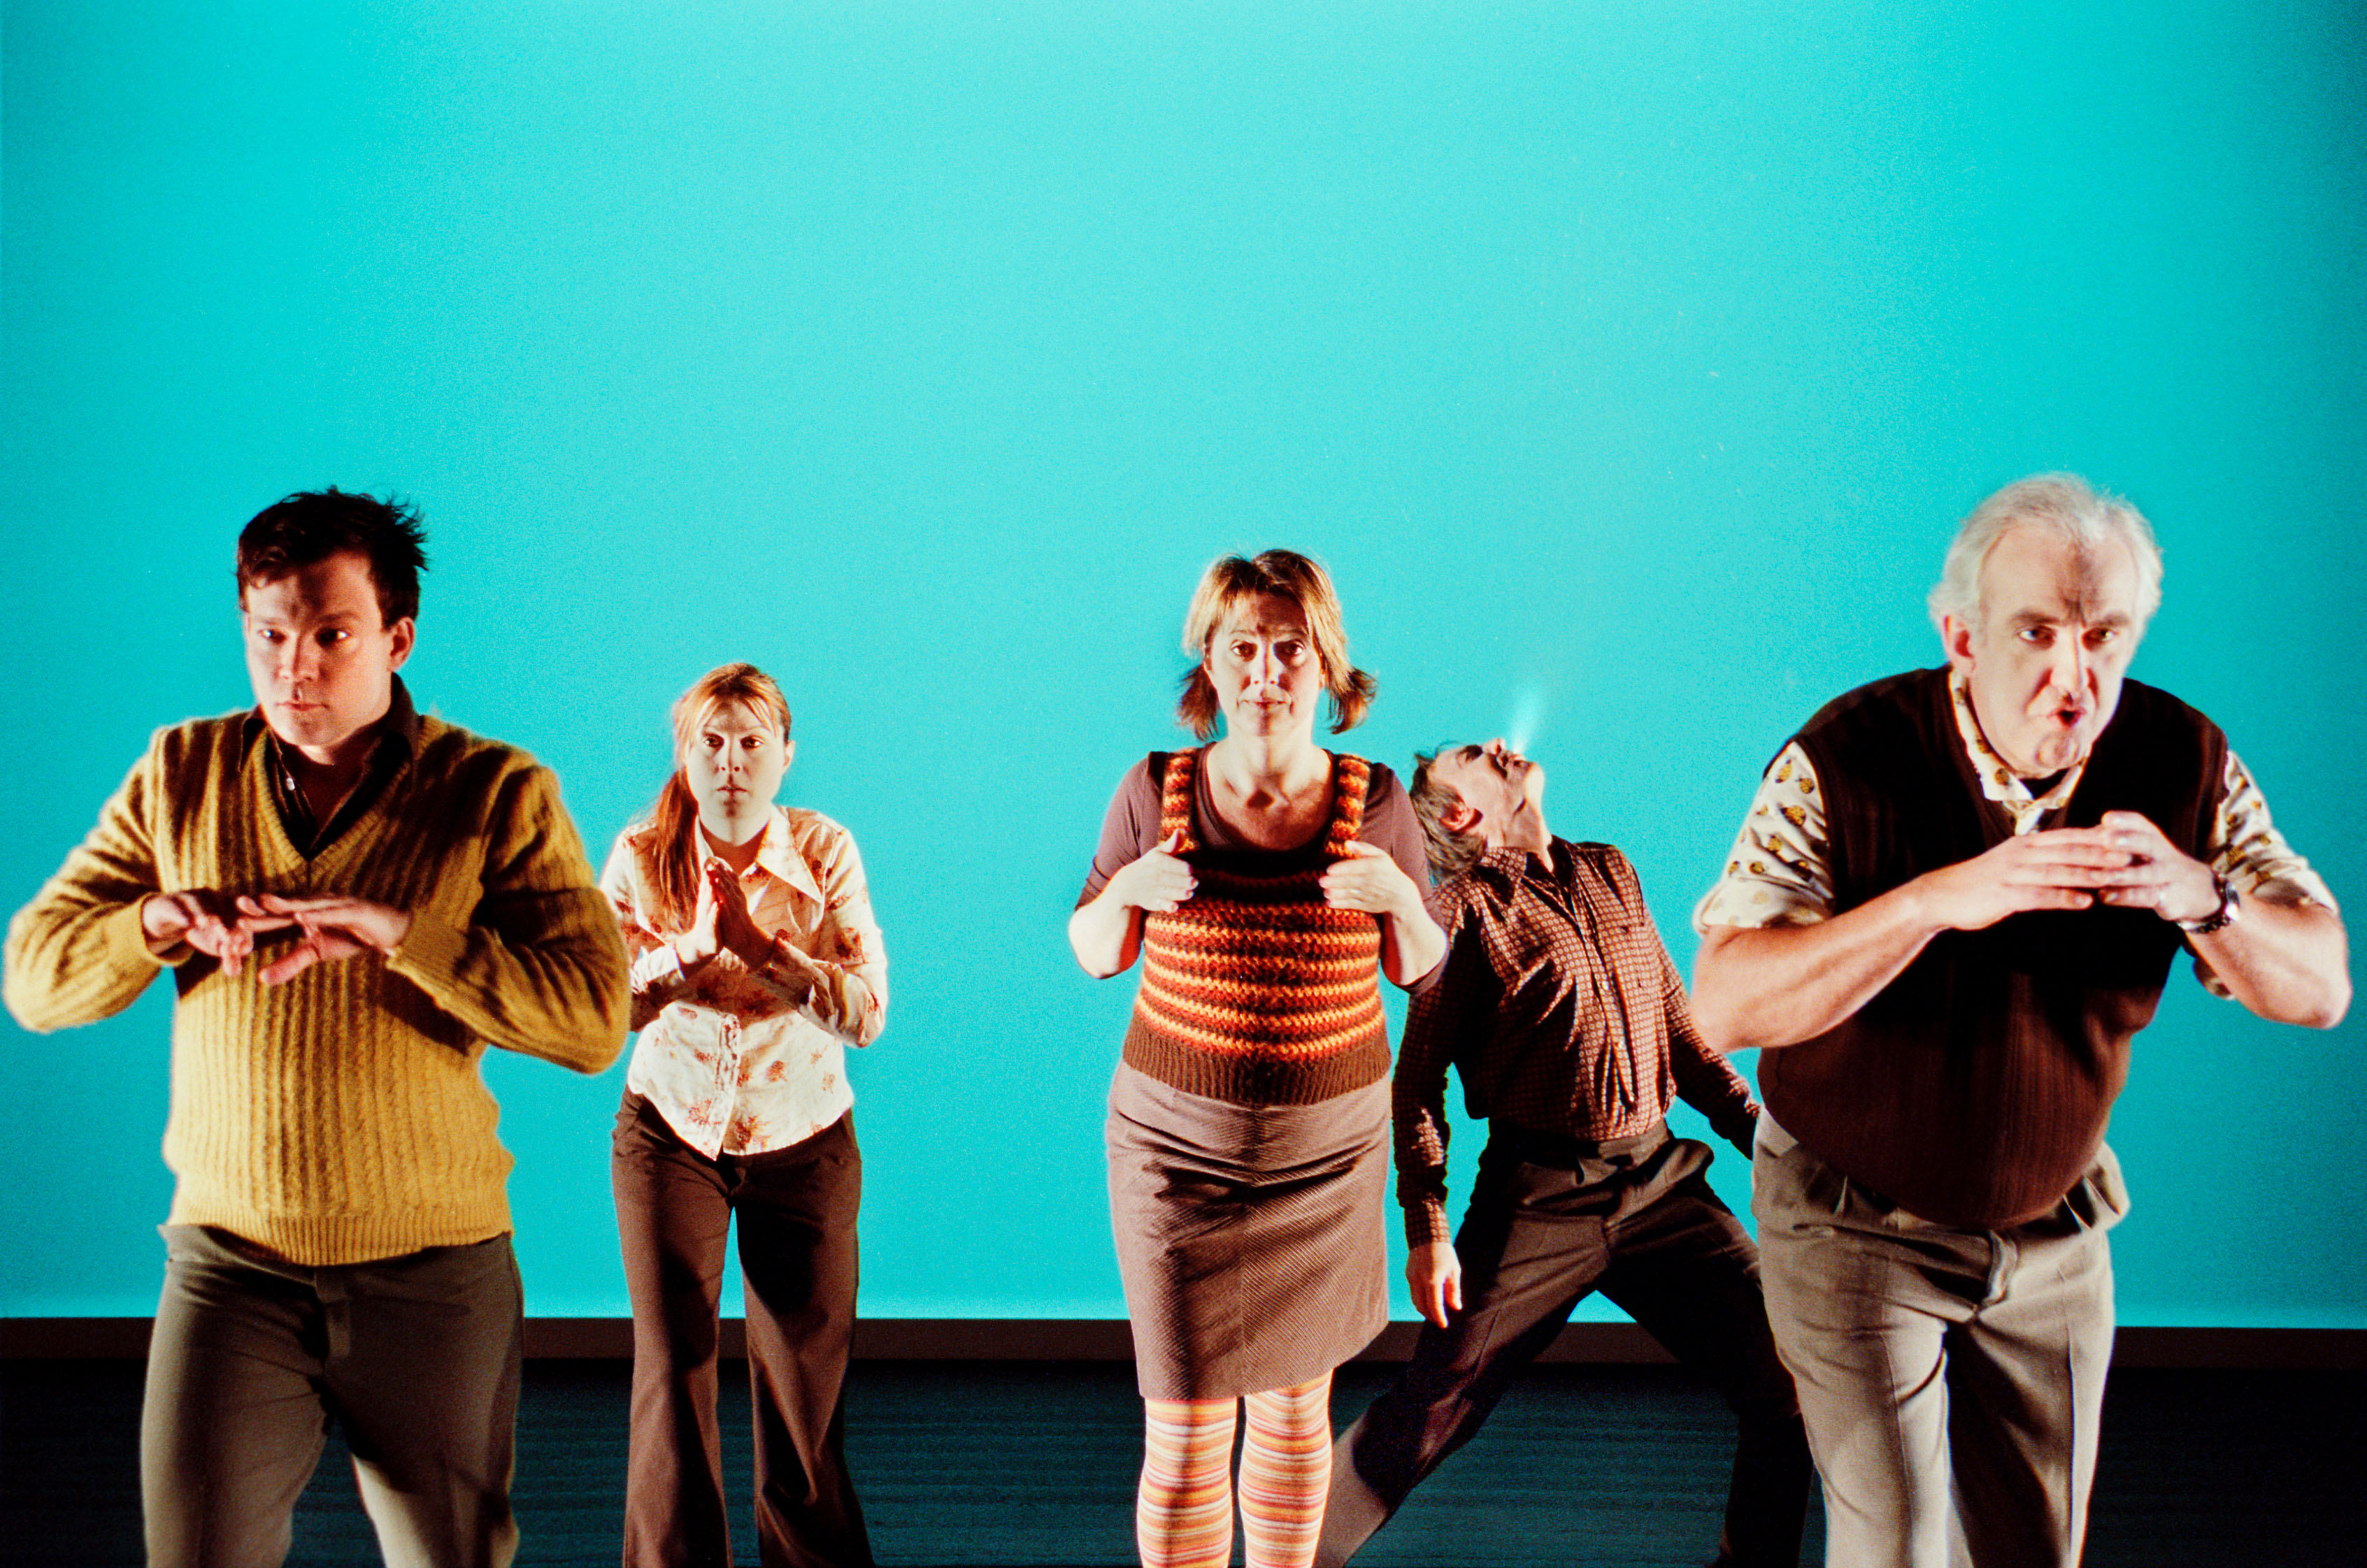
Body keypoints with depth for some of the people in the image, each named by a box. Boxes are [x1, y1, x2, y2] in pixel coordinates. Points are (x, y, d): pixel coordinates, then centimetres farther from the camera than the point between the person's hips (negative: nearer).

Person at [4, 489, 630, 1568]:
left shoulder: (498, 794, -6)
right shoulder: (179, 774, 5)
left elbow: (594, 1021, -15)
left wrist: (400, 933, -26)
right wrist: (159, 920, -18)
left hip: (435, 1272, -1)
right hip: (229, 1262, 2)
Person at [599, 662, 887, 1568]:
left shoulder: (825, 853, -9)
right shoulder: (640, 858, -8)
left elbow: (867, 1012, -14)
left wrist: (765, 948, -28)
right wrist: (687, 951, -29)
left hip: (804, 1141, 0)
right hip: (671, 1133, 0)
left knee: (803, 1375, 5)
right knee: (672, 1368, -5)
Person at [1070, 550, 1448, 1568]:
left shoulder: (1375, 800, -4)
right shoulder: (1156, 790, -7)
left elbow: (1419, 972, 7)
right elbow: (1094, 954, 5)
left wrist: (1399, 899, -14)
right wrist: (1127, 891, -16)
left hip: (1329, 1151, 2)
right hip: (1178, 1145, -1)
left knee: (1296, 1406, 15)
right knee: (1185, 1429, 0)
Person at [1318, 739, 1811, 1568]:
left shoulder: (1611, 874, 15)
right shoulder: (1464, 908, -1)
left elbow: (1680, 1028, 20)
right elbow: (1418, 1083, -2)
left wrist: (1761, 1135, 11)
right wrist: (1427, 1232, -10)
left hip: (1661, 1185, 5)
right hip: (1537, 1198, -4)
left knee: (1788, 1390, -2)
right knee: (1428, 1416, -3)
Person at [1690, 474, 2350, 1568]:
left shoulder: (2183, 766, -10)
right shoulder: (1846, 761, -22)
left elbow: (2320, 989, -8)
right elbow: (1722, 1006, -29)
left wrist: (2200, 898, -30)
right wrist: (1937, 900, -40)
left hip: (2055, 1229, 4)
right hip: (1857, 1224, -4)